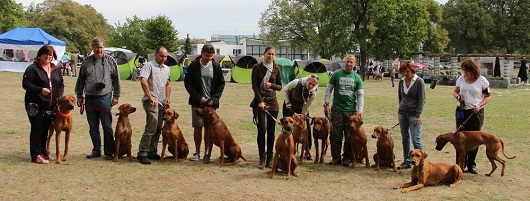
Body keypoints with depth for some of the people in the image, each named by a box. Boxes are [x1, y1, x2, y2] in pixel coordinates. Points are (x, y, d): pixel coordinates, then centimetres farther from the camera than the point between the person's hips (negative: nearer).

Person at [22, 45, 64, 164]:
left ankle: (43, 152, 23)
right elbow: (25, 84, -10)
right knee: (37, 129, -3)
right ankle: (36, 155, 1)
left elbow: (61, 85, 16)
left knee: (45, 130, 11)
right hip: (35, 105, -5)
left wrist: (59, 98, 0)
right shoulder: (32, 68, -5)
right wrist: (40, 90, -22)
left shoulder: (56, 69, 13)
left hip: (50, 106, 5)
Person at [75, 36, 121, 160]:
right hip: (89, 98, 3)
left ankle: (109, 152, 8)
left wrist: (116, 96, 0)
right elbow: (80, 80, 14)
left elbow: (116, 79, 4)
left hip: (104, 98, -3)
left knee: (107, 127, 0)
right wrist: (79, 96, 10)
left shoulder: (110, 61, 1)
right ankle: (96, 150, 21)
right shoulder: (86, 62, 8)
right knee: (93, 127, 10)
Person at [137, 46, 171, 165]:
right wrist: (150, 97, -22)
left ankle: (152, 153, 19)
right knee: (151, 127, -15)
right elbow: (143, 81, -20)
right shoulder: (149, 66, -7)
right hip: (151, 101, -8)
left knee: (158, 129, 10)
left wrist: (167, 97, 12)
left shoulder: (167, 69, 17)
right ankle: (142, 154, -11)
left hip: (162, 102, 8)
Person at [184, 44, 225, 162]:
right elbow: (187, 83, -2)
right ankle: (197, 152, 13)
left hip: (211, 103, 1)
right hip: (197, 102, -1)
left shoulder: (216, 67, 2)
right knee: (197, 127, 2)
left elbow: (221, 84, 6)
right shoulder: (193, 66, -2)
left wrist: (214, 99, -7)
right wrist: (198, 97, -10)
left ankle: (207, 153, 10)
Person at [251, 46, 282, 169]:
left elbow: (280, 87, 10)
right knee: (261, 130, -8)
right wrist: (260, 101, -13)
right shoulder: (257, 67, -1)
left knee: (271, 131, 2)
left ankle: (269, 159, 8)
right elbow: (254, 86, -5)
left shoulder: (276, 69, 6)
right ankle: (262, 160, 0)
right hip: (259, 101, -2)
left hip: (272, 101, 3)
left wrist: (271, 85, -11)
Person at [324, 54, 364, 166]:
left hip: (351, 110, 1)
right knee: (335, 136, 2)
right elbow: (328, 89, 6)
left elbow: (361, 95, 5)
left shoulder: (357, 78, 5)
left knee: (350, 136, 4)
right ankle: (336, 158, 12)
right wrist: (326, 104, -3)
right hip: (337, 110, -1)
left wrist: (360, 110, -4)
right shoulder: (337, 74, 3)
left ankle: (347, 158, 15)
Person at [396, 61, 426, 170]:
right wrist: (402, 108, 13)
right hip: (402, 113, 6)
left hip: (413, 114, -5)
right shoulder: (401, 81, 7)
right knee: (405, 139, 10)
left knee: (416, 140, -8)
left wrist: (417, 116, -14)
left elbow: (422, 100, -9)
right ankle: (407, 161, 18)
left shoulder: (419, 81, -8)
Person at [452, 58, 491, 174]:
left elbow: (488, 97, -1)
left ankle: (471, 165, 13)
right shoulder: (461, 79, 3)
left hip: (476, 113, -3)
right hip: (461, 112, 3)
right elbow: (455, 92, 16)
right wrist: (457, 97, -7)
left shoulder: (482, 80, -6)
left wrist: (479, 105, -17)